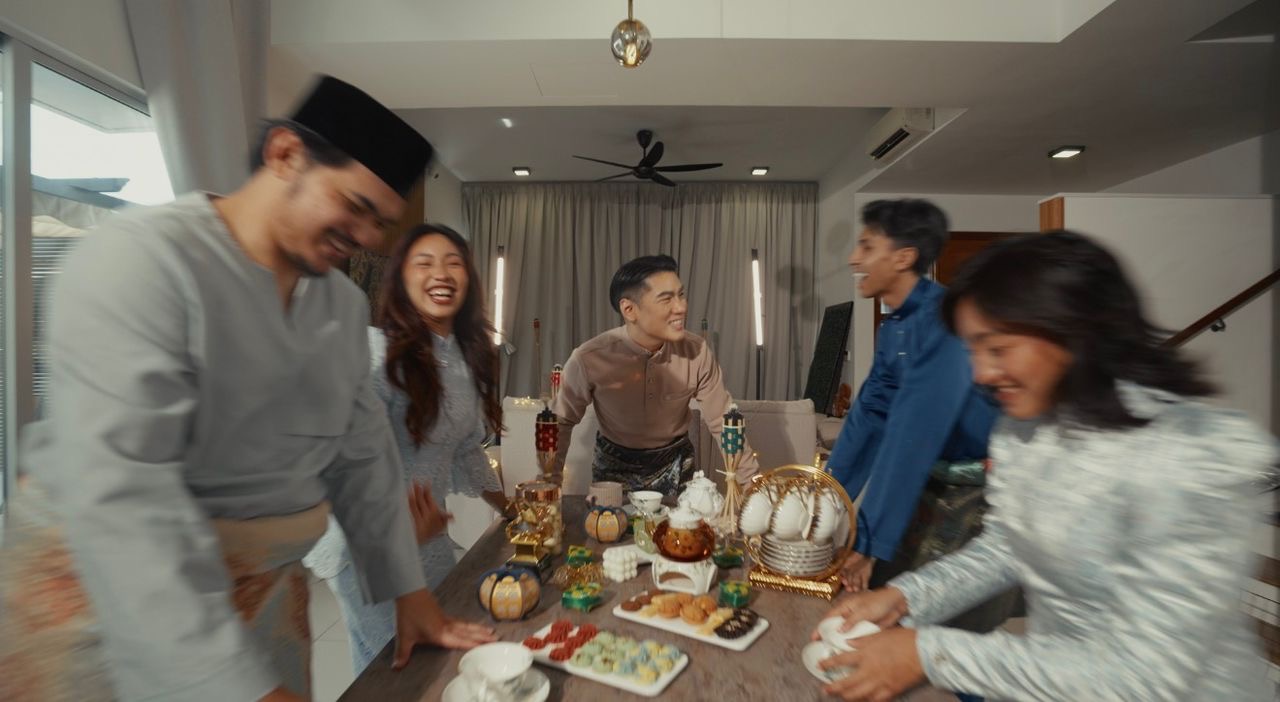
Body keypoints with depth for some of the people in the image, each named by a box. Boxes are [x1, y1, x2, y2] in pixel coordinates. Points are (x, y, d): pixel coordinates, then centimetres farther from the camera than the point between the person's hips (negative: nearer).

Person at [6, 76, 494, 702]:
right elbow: (120, 497, -28)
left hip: (268, 588, 6)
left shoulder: (345, 304, -1)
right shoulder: (140, 259, -20)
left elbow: (362, 457, 3)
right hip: (113, 594, -5)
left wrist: (408, 593, 4)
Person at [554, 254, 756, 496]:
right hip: (615, 465, -1)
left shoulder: (697, 351, -21)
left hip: (676, 462, 2)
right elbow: (561, 422, -10)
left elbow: (722, 422, -10)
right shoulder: (589, 359, -26)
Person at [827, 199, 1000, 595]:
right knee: (884, 587, 14)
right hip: (938, 482, 7)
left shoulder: (944, 320, -25)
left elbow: (912, 436, -29)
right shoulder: (893, 328, 1)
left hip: (984, 489, -7)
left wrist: (869, 542, -27)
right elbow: (868, 416, 1)